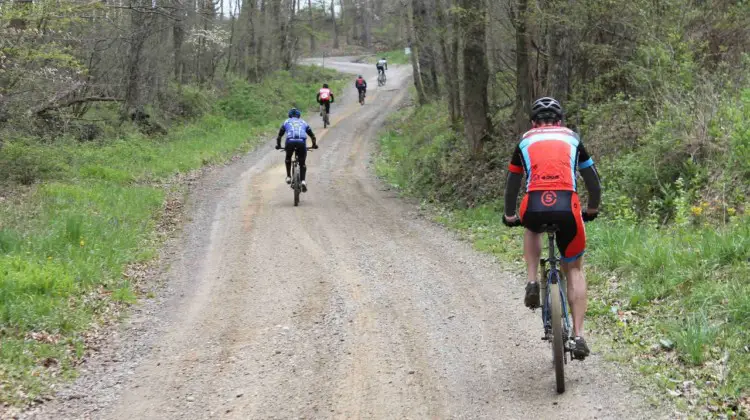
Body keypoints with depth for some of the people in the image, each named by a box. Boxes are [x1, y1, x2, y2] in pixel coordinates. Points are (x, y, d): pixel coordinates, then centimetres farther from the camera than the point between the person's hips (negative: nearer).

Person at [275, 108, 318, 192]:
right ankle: (303, 180, -6)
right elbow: (312, 136, 30)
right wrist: (314, 145, 45)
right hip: (302, 142, 0)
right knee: (302, 163, 15)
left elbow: (279, 136, 27)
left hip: (290, 142, 0)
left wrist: (278, 145, 42)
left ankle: (288, 177, 21)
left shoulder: (286, 122, 27)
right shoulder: (303, 122, 29)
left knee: (288, 159, 30)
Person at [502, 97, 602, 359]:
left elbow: (512, 184, 31)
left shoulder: (525, 141, 24)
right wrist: (592, 210, 45)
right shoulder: (572, 139, 24)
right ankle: (578, 336, 8)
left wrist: (509, 216, 47)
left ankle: (532, 283, 19)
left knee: (532, 229, 39)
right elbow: (593, 181, 28)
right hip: (567, 207, 0)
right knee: (574, 270, 19)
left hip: (534, 207, 0)